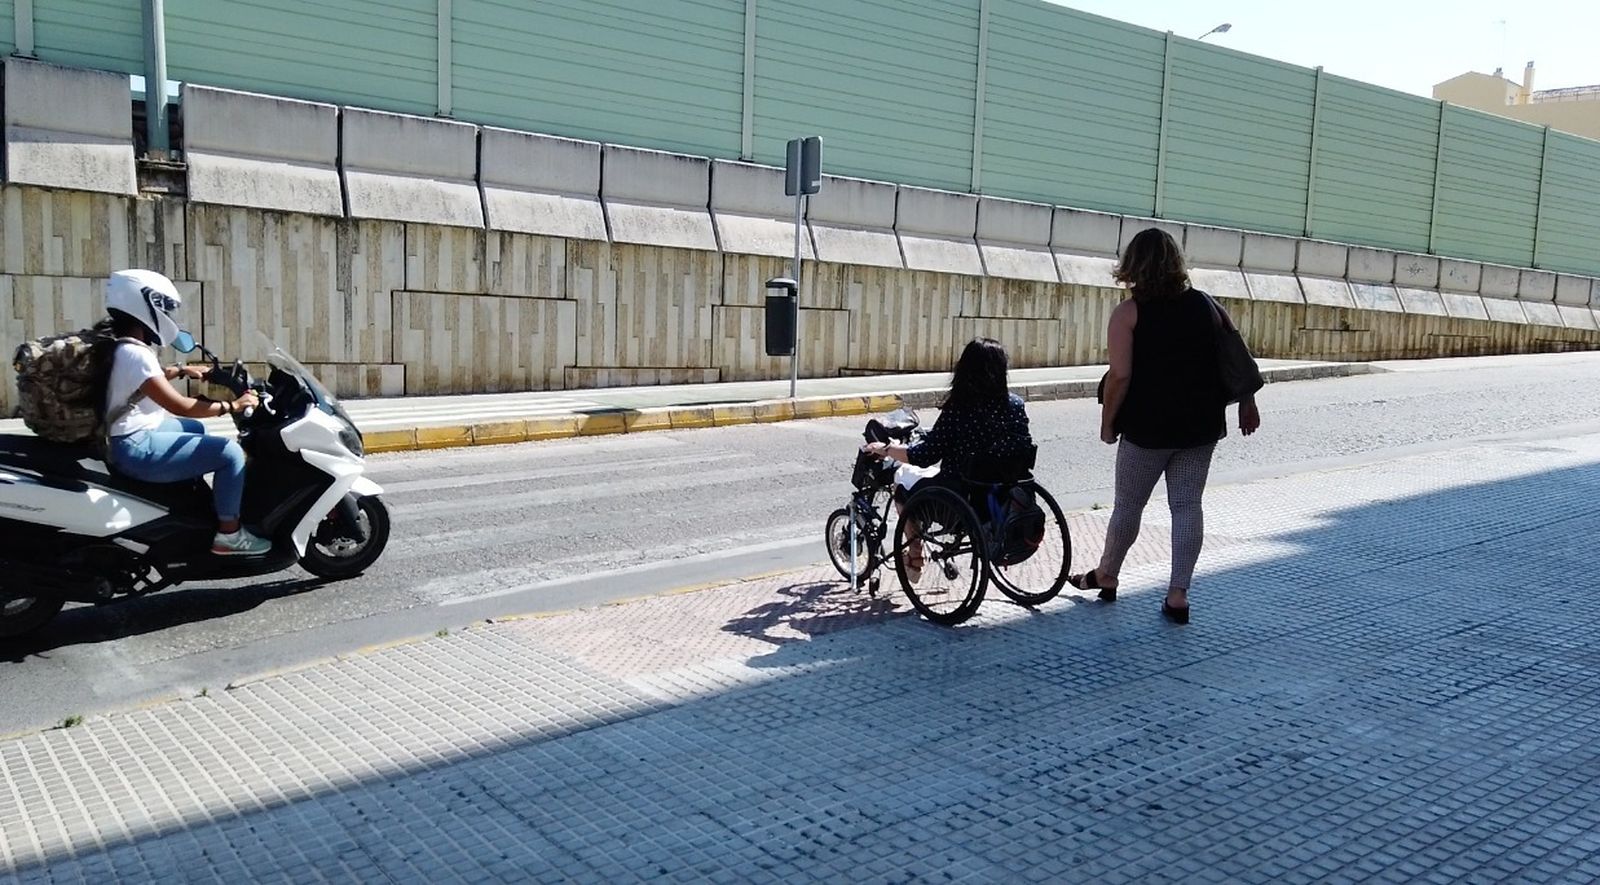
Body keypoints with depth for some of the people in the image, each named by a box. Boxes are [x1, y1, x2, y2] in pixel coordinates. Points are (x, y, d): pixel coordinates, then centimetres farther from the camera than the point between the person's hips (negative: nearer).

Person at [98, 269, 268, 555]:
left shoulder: (122, 347, 9)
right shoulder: (134, 354, -24)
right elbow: (179, 406, -28)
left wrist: (181, 371, 23)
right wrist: (232, 406, -22)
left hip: (136, 434, 12)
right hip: (137, 449, -12)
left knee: (196, 429, 35)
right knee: (230, 453, -17)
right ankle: (228, 535, -9)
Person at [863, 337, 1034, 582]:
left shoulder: (958, 409, -21)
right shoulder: (1015, 405, -8)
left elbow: (924, 456, -17)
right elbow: (1025, 450, 1)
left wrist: (885, 449, -2)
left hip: (960, 497, -5)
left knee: (903, 476, 22)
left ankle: (915, 558, 26)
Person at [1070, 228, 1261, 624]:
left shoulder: (1129, 312, -10)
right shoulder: (1207, 304, 5)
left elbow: (1120, 375, -16)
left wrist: (1107, 423, -6)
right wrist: (1247, 405, 18)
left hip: (1148, 427, -4)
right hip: (1201, 426, 4)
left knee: (1128, 505, 12)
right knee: (1187, 506, 8)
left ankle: (1105, 577, 30)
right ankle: (1178, 596, 9)